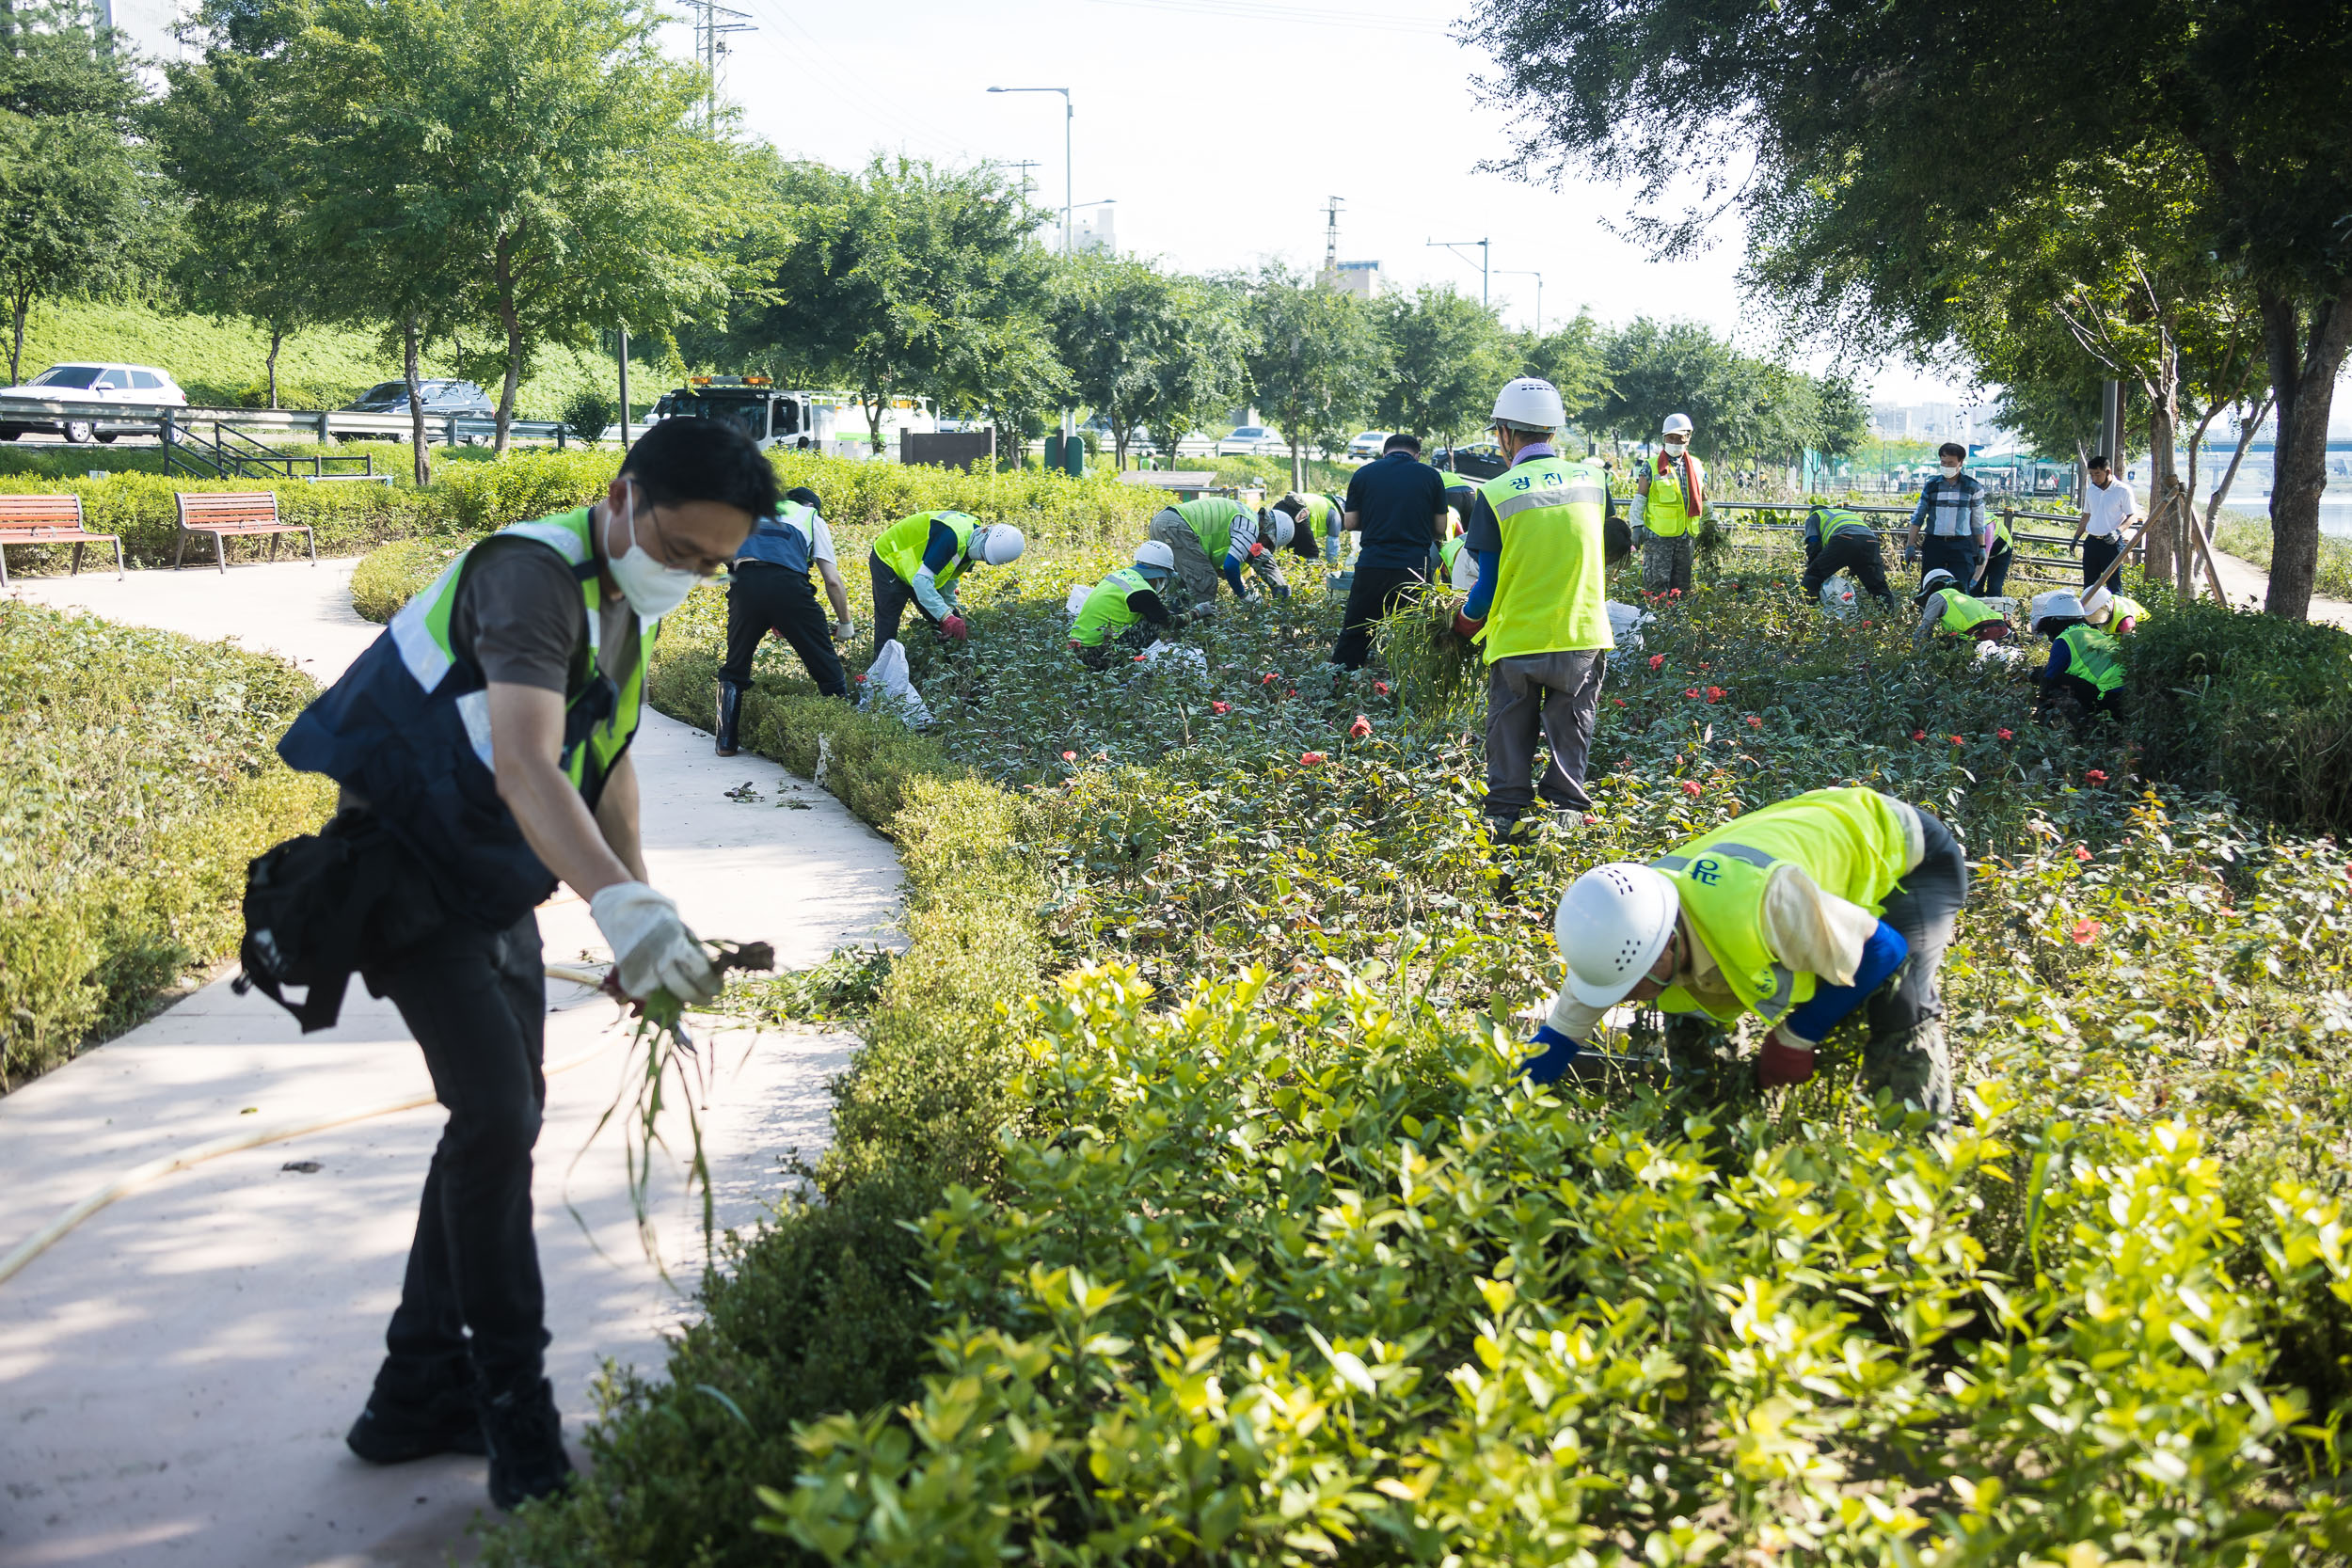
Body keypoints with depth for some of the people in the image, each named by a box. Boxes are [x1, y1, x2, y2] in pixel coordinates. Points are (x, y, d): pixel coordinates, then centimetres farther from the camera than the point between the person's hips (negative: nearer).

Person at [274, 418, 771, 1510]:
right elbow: (524, 767, -39)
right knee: (498, 1116, -16)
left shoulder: (621, 607, 8)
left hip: (497, 889, 10)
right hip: (411, 877, -10)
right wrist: (621, 907, -53)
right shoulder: (535, 573, -23)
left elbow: (607, 769, 16)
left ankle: (418, 1397, 22)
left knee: (499, 1122, 11)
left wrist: (645, 921, 7)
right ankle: (515, 1419, -6)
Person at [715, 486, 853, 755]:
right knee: (828, 670, 8)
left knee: (734, 670, 20)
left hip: (743, 582, 3)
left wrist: (768, 622, 40)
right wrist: (845, 624, 29)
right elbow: (833, 580, 17)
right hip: (788, 584, -3)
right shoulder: (812, 518, 27)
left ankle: (726, 743, 18)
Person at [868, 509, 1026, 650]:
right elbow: (921, 580, -42)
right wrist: (946, 616, -45)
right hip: (889, 561, -8)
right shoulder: (953, 537, -40)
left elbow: (949, 573, 8)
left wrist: (951, 605, 2)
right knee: (887, 628, -12)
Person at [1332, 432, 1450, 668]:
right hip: (1414, 567, -1)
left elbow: (1350, 523, 7)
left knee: (1354, 634, 8)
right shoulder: (1431, 476, 5)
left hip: (1372, 565, 1)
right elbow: (1440, 529, 6)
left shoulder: (1364, 473, 7)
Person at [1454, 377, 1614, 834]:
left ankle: (1504, 814, 14)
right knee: (1570, 734, 12)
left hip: (1517, 638, -3)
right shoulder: (1593, 479, 2)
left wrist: (1466, 623, 12)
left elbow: (1489, 583, -6)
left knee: (1510, 732, 11)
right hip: (1584, 634, 3)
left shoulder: (1497, 493, -11)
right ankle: (1566, 813, 11)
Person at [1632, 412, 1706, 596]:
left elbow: (1703, 500, 21)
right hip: (1658, 537, -5)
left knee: (1682, 586, 10)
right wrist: (1637, 526, -9)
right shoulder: (1651, 467, -2)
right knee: (1657, 586, -6)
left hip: (1685, 536, 5)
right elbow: (1639, 499, -2)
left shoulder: (1697, 467, 11)